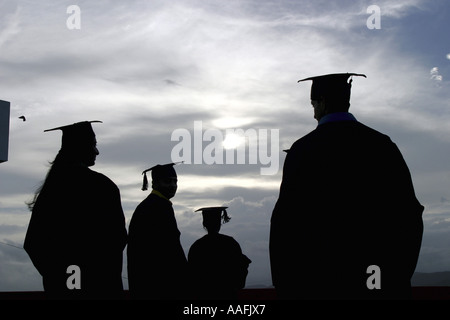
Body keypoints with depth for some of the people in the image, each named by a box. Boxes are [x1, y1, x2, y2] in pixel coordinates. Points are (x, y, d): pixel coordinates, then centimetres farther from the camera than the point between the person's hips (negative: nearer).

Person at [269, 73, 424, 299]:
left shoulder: (303, 150, -5)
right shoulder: (382, 145, 5)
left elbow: (285, 221, -7)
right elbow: (410, 213, 5)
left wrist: (284, 288, 0)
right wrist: (399, 276, 12)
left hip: (324, 282, -3)